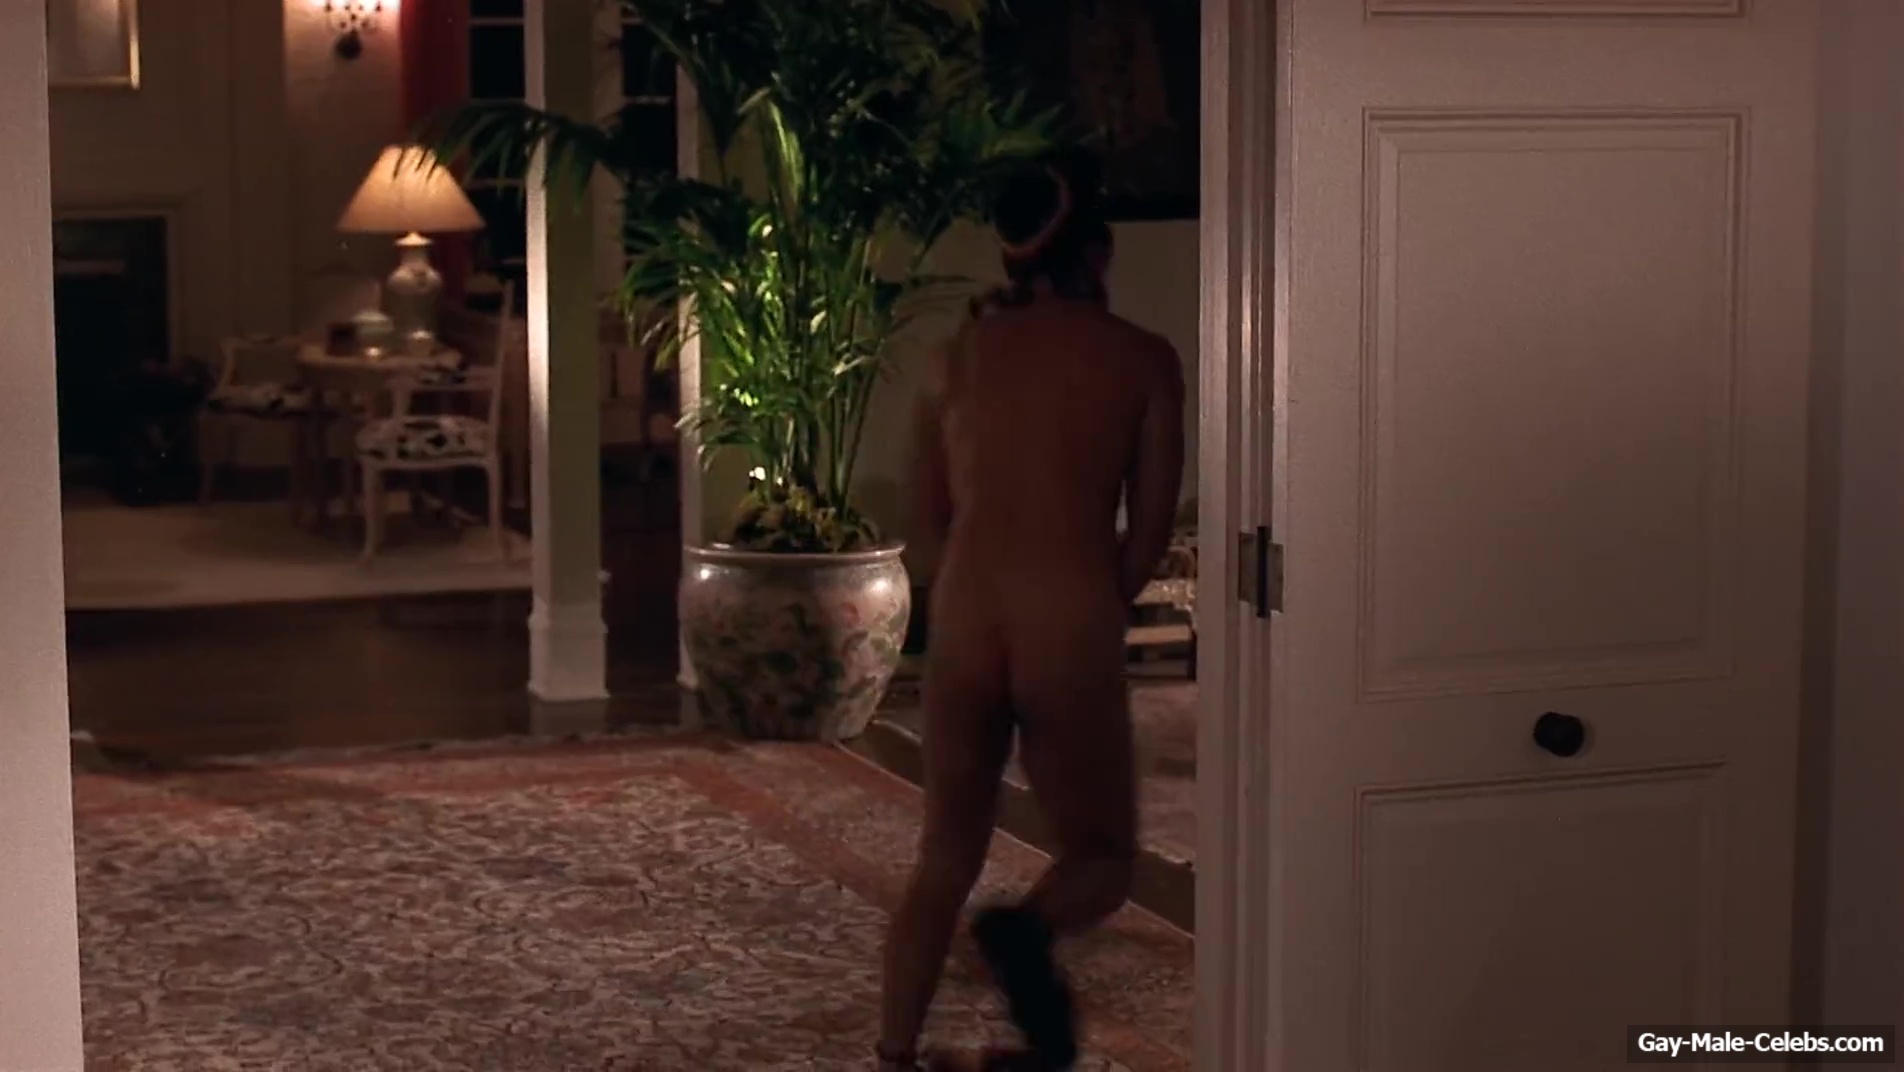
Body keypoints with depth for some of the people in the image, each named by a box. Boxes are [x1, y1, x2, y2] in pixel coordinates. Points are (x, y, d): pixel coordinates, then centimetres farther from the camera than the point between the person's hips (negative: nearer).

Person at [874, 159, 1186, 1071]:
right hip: (1072, 627, -3)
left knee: (946, 855, 17)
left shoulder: (955, 358, 11)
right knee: (1102, 855, 10)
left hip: (962, 623, 3)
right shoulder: (1143, 359, 2)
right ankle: (1027, 931, -22)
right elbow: (1149, 534, 4)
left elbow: (931, 528, 15)